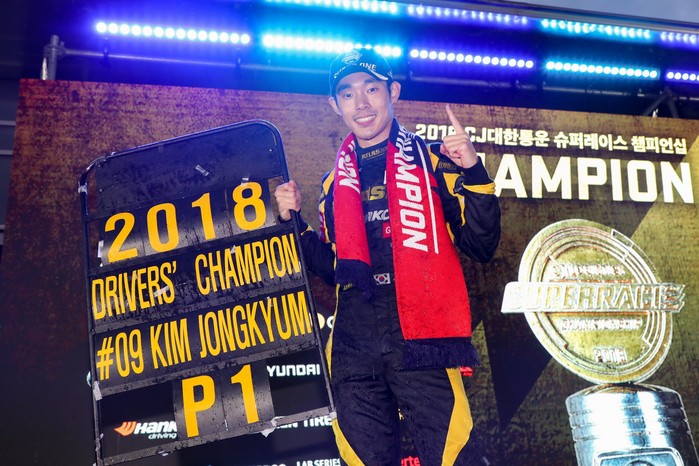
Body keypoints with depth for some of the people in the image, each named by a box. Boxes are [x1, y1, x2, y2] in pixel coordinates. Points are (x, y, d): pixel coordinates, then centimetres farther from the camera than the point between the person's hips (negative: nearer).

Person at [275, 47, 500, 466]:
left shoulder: (433, 161, 5)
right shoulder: (336, 182, 16)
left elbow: (481, 247, -1)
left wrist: (474, 174, -13)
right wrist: (294, 222, 9)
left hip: (421, 339, -4)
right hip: (354, 348, 4)